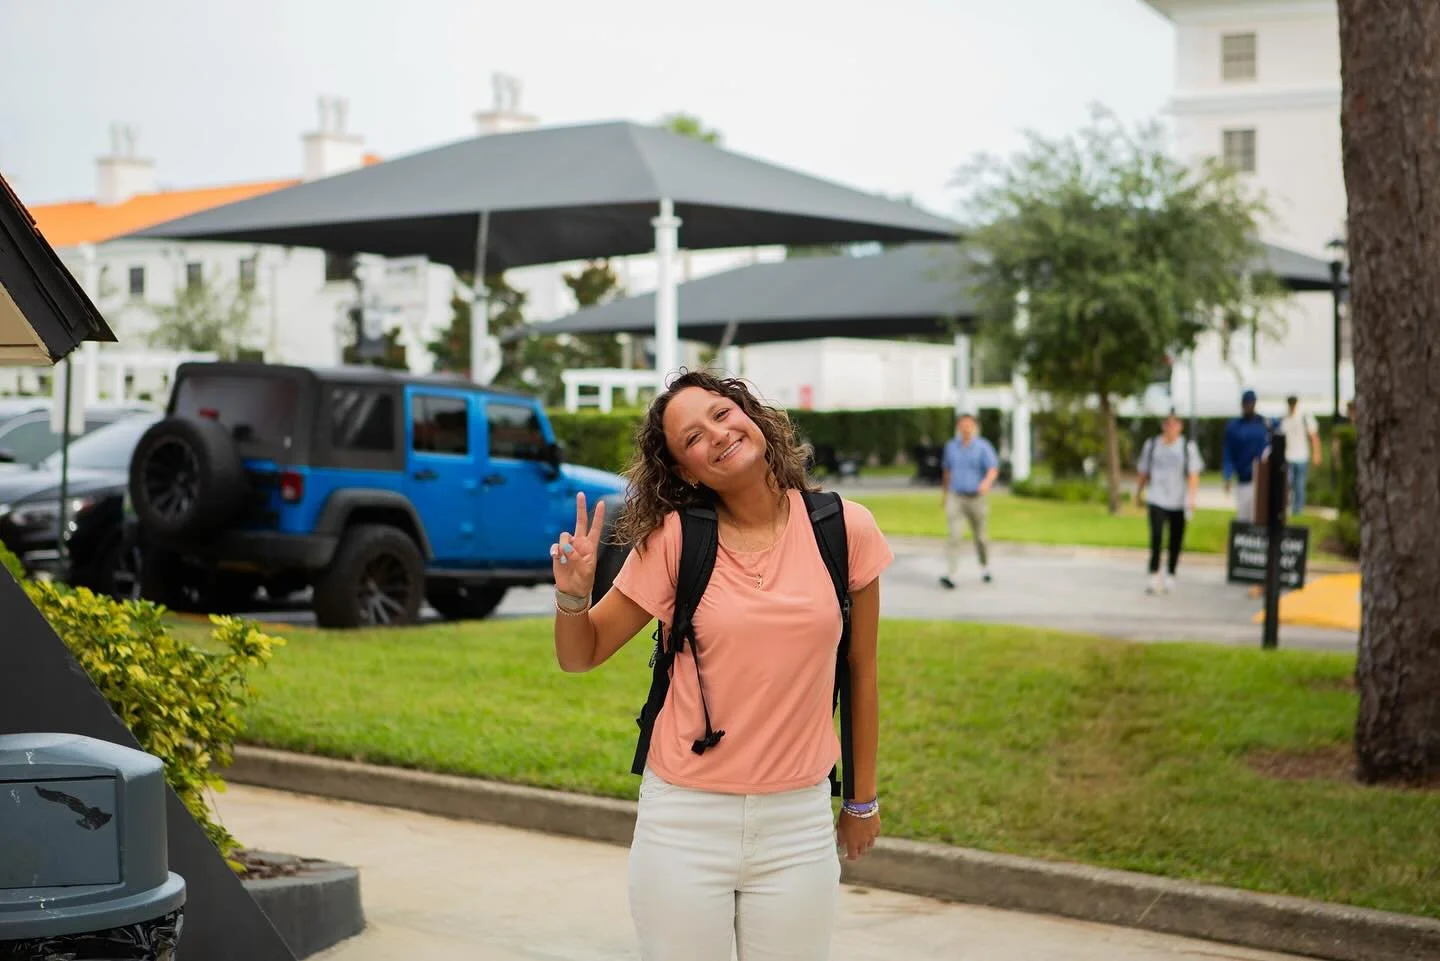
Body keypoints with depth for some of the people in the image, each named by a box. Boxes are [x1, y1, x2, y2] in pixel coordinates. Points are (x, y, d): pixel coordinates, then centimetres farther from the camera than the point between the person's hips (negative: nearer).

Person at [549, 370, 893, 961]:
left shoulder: (843, 529, -3)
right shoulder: (674, 538, -6)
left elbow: (861, 672, 7)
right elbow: (580, 656, 2)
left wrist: (862, 800, 14)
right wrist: (573, 594, -19)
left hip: (798, 823, 1)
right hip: (684, 821, -1)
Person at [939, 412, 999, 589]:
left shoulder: (983, 447, -6)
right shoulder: (951, 446, 5)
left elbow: (993, 469, -18)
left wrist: (987, 482, -40)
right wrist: (944, 493, 24)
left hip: (977, 499, -1)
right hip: (955, 499, 1)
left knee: (979, 536, 13)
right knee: (955, 535, -14)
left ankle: (985, 566, 40)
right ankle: (950, 575, -22)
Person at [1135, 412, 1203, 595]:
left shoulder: (1188, 447, 2)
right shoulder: (1151, 445, 8)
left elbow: (1193, 475, -3)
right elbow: (1144, 473, 17)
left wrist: (1192, 497, -14)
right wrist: (1139, 493, 20)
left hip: (1179, 502, 0)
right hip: (1157, 500, 0)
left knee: (1176, 541, 4)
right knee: (1156, 537, -14)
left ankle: (1170, 576, 19)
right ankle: (1154, 578, -15)